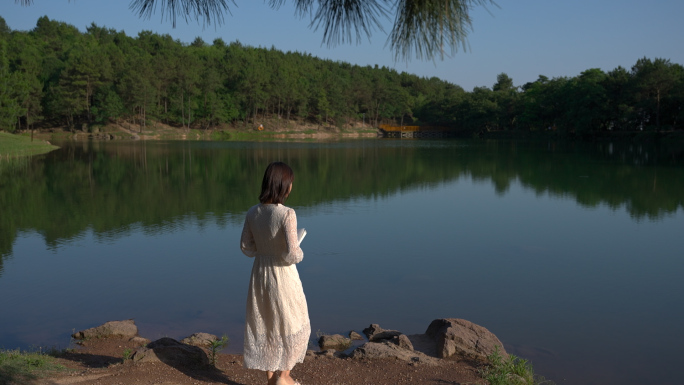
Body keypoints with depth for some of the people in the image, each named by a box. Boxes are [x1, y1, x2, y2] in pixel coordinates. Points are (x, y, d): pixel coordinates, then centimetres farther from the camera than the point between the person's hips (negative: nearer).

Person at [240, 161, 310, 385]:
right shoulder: (287, 214, -22)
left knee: (264, 325, 17)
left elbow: (246, 247, 3)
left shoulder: (253, 213, -5)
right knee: (293, 325, 16)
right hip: (283, 276, -5)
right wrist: (300, 254, -3)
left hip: (260, 274, 5)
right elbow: (292, 254, -24)